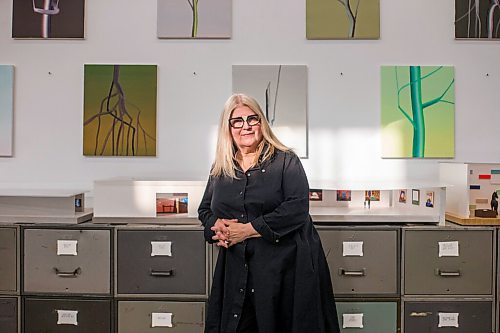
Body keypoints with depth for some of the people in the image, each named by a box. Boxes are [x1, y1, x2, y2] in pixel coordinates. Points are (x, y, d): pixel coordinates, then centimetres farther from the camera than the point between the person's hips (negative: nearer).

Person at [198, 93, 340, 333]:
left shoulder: (285, 161, -5)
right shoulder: (219, 170, 10)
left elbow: (297, 208, -16)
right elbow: (205, 209, 19)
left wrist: (248, 229, -17)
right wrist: (216, 225, -5)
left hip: (284, 265, -3)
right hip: (236, 267, 4)